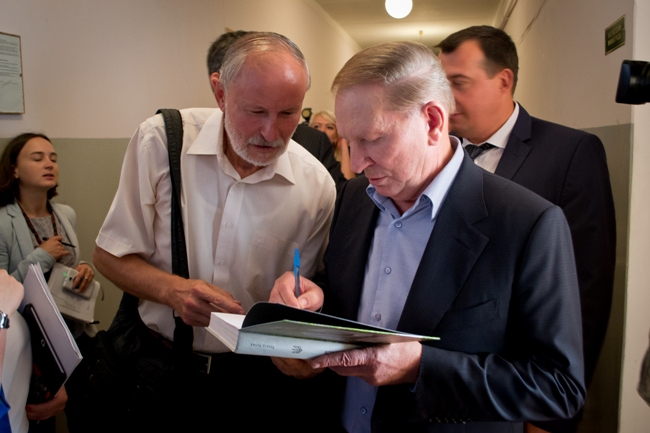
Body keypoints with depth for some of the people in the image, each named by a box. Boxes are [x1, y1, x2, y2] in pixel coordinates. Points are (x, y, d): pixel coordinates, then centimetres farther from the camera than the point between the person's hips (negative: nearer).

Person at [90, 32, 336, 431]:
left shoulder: (318, 186, -11)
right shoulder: (162, 140, -14)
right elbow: (111, 255, -6)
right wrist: (172, 289, -24)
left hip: (249, 377, 1)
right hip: (155, 361, 0)